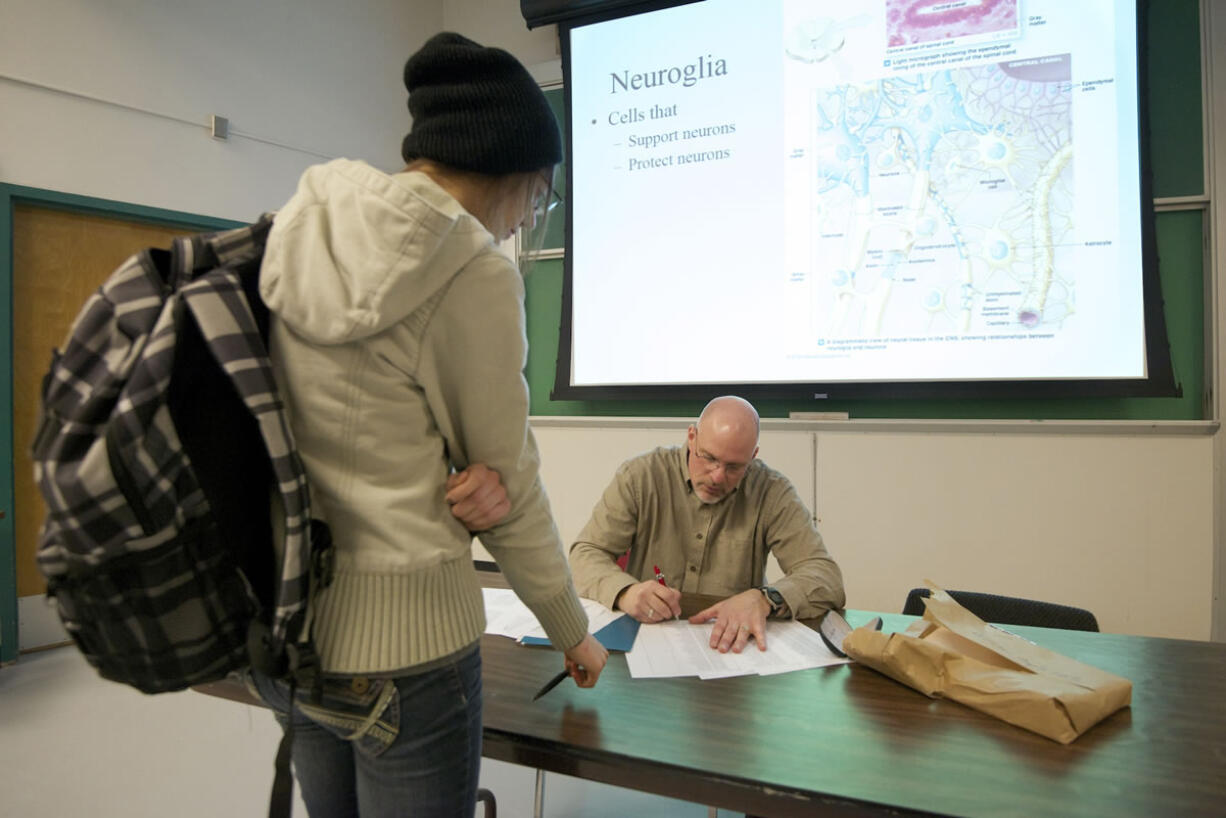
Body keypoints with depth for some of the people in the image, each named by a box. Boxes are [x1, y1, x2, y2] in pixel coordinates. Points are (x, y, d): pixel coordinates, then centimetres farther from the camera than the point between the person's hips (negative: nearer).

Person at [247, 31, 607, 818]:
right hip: (401, 637, -7)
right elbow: (513, 488, -10)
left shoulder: (301, 231, 1)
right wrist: (574, 635, 5)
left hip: (285, 622, 7)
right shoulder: (474, 273, -18)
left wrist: (465, 473, -12)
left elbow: (360, 428, 5)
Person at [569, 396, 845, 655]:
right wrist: (625, 592, -27)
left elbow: (827, 578, -11)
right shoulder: (640, 475, -5)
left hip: (730, 645, 0)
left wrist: (762, 599, -31)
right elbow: (585, 555, -6)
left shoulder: (772, 492, -6)